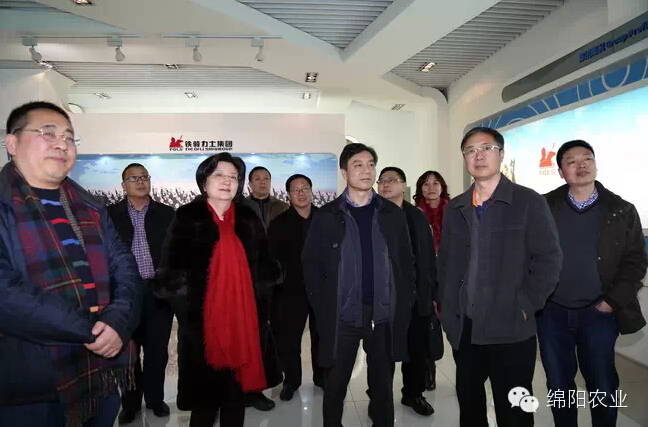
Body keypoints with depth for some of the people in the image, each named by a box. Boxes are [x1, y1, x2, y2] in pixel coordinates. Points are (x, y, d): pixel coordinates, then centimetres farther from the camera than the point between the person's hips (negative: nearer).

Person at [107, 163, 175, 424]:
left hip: (159, 292, 0)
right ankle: (131, 402, 29)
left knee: (157, 351, 10)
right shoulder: (110, 214, 4)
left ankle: (155, 398, 29)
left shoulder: (167, 213, 5)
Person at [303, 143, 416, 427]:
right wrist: (322, 308, -7)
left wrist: (405, 304, 0)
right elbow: (312, 264, -1)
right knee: (336, 384, 13)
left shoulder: (393, 214, 4)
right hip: (342, 316, -1)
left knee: (383, 385, 15)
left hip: (385, 315, 2)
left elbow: (406, 262, 7)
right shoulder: (326, 216, -1)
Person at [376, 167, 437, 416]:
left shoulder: (417, 216, 6)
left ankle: (413, 394, 33)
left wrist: (433, 293, 2)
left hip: (416, 294, 3)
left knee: (417, 348, 13)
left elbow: (429, 256, 5)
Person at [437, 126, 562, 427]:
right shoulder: (454, 208, 10)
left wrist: (526, 306, -13)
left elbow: (549, 259, -8)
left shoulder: (529, 202, -5)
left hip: (511, 328, -4)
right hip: (463, 327, 4)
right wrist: (446, 305, 6)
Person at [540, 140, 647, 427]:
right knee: (558, 383, 13)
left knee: (603, 385, 10)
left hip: (598, 313, 0)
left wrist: (613, 301, -7)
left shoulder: (622, 211, -1)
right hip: (551, 311, 1)